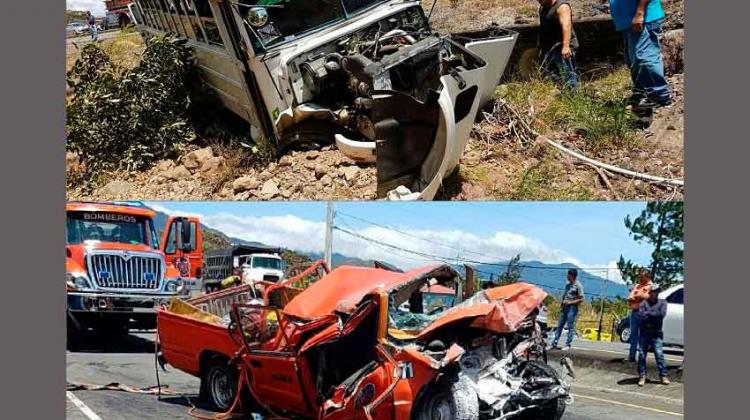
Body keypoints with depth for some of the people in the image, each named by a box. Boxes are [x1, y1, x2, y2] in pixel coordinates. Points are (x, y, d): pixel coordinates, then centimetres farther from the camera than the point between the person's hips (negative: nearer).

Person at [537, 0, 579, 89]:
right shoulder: (542, 7, 14)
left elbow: (566, 26, -29)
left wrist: (565, 46, -41)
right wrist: (541, 47, 30)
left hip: (562, 48, -9)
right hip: (549, 48, 9)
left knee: (567, 78, -14)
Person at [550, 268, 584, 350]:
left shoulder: (578, 286, -7)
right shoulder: (567, 285, 16)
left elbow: (581, 300, -11)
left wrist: (570, 302, -14)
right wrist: (562, 303, 12)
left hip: (572, 308, -8)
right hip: (564, 308, 8)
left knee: (570, 327, -4)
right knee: (559, 325, 6)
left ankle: (568, 345, -1)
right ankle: (554, 343, 9)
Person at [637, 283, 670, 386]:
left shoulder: (662, 302, 8)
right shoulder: (644, 303, 7)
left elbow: (662, 314, -9)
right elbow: (641, 315, -8)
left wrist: (649, 313, -6)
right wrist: (655, 315, -13)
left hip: (656, 334, -1)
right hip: (644, 333, 1)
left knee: (659, 354, -7)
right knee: (642, 355, -1)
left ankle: (663, 376, -3)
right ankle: (642, 376, 5)